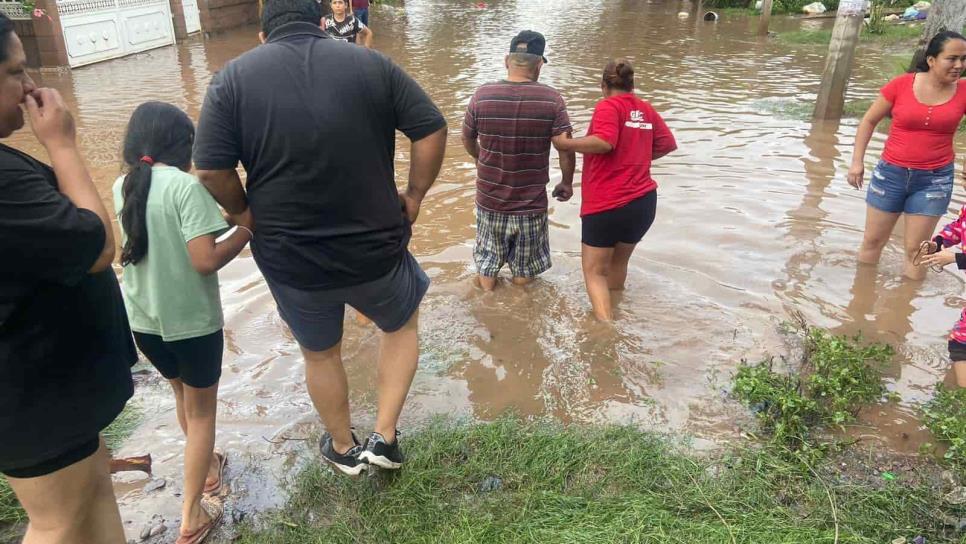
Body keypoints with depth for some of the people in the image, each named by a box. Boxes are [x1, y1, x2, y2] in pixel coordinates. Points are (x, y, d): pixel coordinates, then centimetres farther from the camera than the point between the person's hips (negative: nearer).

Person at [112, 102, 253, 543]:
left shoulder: (122, 187, 2)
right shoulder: (185, 185, -19)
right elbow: (205, 260, -25)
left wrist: (224, 220, 13)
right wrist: (245, 228, -11)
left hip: (143, 320, 6)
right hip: (192, 321, -6)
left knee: (183, 394, 29)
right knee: (201, 411, 12)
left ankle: (207, 466, 50)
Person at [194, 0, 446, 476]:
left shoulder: (233, 78, -4)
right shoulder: (372, 64, -2)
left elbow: (211, 173, -11)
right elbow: (432, 130, -5)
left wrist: (249, 217, 6)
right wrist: (415, 194, 6)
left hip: (292, 261, 1)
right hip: (376, 249, 0)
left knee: (320, 354, 26)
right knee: (402, 325, 30)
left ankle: (343, 448, 47)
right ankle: (384, 438, 27)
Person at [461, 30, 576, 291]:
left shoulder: (482, 95, -9)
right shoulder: (551, 98, -14)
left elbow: (467, 140, 4)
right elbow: (565, 147, -15)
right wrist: (566, 182, 2)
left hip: (490, 200, 2)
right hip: (531, 204, -1)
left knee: (487, 265, 25)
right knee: (524, 273, 20)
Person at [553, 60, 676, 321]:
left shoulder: (608, 106, -9)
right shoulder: (647, 109, 11)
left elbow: (603, 142, -26)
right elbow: (668, 144, 13)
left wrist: (564, 144, -16)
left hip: (607, 204, -7)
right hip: (644, 200, 7)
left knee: (595, 271, 4)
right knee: (618, 263, 25)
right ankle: (614, 313, 39)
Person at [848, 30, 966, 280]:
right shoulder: (901, 85, -9)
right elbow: (869, 121, 2)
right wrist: (857, 161, -4)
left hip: (934, 180, 0)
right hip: (891, 173, 0)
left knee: (915, 250, 5)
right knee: (873, 241, 12)